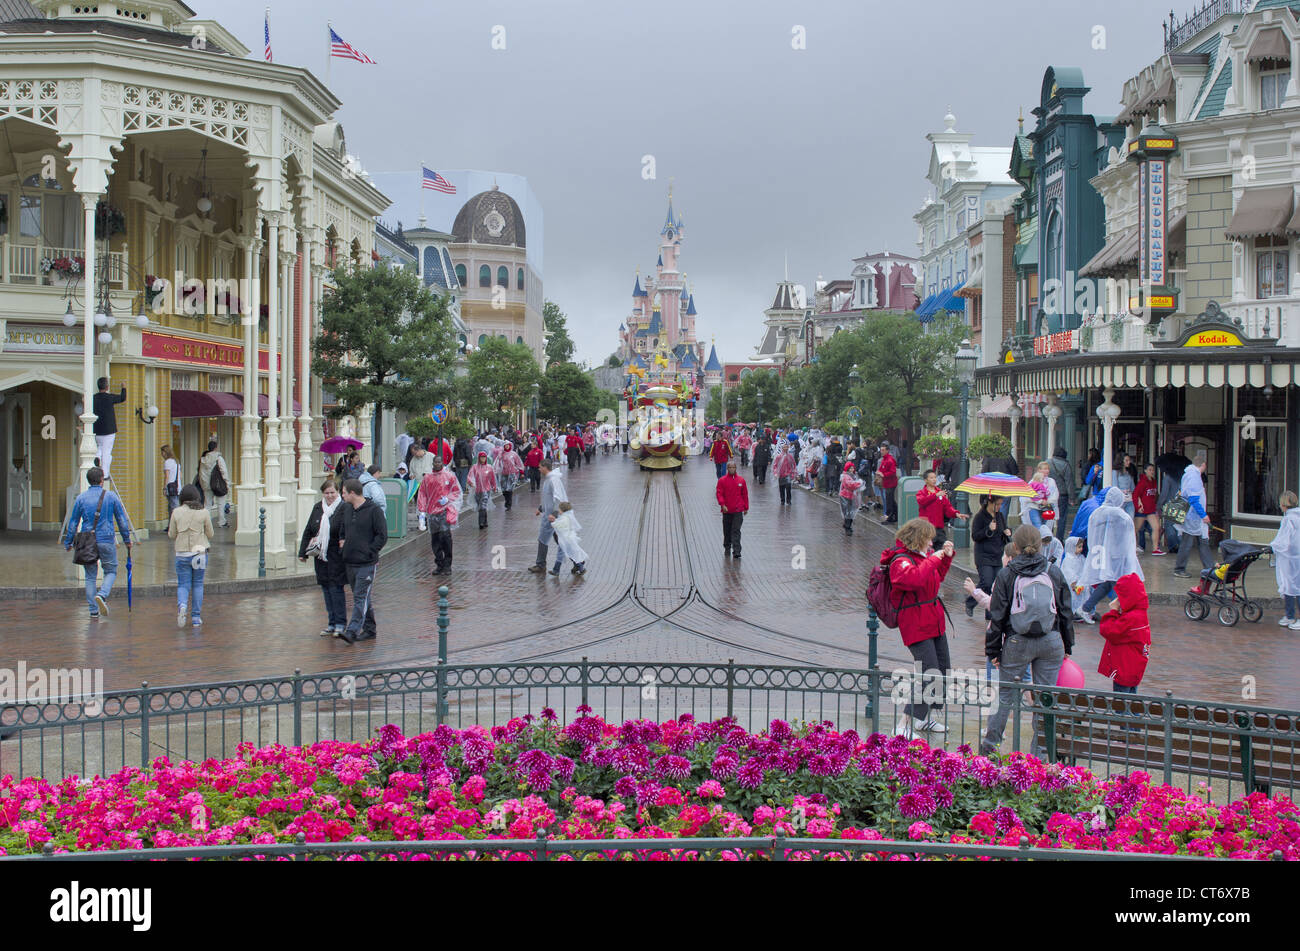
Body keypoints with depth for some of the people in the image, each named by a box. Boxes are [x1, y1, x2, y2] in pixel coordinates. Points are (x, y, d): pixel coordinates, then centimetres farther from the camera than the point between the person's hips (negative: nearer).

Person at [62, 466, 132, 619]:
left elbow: (73, 522, 6)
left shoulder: (81, 498, 3)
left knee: (90, 576, 10)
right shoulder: (111, 497, -1)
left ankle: (94, 610, 9)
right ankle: (102, 595, -14)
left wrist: (68, 542, 15)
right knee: (111, 571, 13)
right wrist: (127, 540, 13)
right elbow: (122, 520, 3)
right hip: (106, 540, -2)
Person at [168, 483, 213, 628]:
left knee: (183, 585, 7)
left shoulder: (177, 513, -3)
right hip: (200, 552, 0)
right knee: (197, 585, 12)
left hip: (182, 554, 0)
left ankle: (182, 605, -23)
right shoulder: (204, 513, -5)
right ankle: (196, 617, 13)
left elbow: (171, 535, 3)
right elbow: (210, 534, 1)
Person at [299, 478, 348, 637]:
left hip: (336, 557, -6)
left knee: (336, 588, -6)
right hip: (320, 556, 6)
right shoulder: (317, 508, 10)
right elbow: (308, 531, 15)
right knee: (326, 589, 10)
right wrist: (302, 551, 13)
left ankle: (340, 624, 4)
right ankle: (332, 623, 18)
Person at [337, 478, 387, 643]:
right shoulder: (346, 509, 12)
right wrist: (341, 540, 8)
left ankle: (352, 631, -15)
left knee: (361, 598, -9)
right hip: (349, 562, 8)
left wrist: (368, 551, -14)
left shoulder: (373, 510, -10)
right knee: (361, 597, 13)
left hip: (366, 563, -8)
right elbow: (342, 529, 27)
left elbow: (382, 536, -11)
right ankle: (370, 629, 21)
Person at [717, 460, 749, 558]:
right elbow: (719, 493, -4)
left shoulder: (741, 480, 5)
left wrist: (746, 507, 11)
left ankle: (736, 552, -12)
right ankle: (727, 549, 30)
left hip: (738, 510, -1)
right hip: (726, 510, 1)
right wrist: (722, 504, -18)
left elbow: (745, 494, 11)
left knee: (736, 531, -8)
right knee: (727, 531, 12)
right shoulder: (722, 480, 0)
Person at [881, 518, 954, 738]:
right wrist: (934, 558, -26)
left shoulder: (922, 555, 12)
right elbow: (915, 578, -37)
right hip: (917, 627, -10)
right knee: (931, 675, -16)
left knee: (943, 672, 16)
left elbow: (938, 577, 30)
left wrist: (946, 556, 17)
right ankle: (903, 724, -10)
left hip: (935, 624, 10)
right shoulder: (901, 561, -16)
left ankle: (924, 719, 30)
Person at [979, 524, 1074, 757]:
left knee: (1005, 693, 10)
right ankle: (1041, 748, 11)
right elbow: (1066, 612, 8)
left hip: (1017, 643, -1)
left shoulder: (1006, 575, -3)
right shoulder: (1054, 573, 2)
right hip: (1051, 642, 1)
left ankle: (990, 743, 15)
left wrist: (993, 650, 5)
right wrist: (1067, 646, 18)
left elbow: (997, 616, -2)